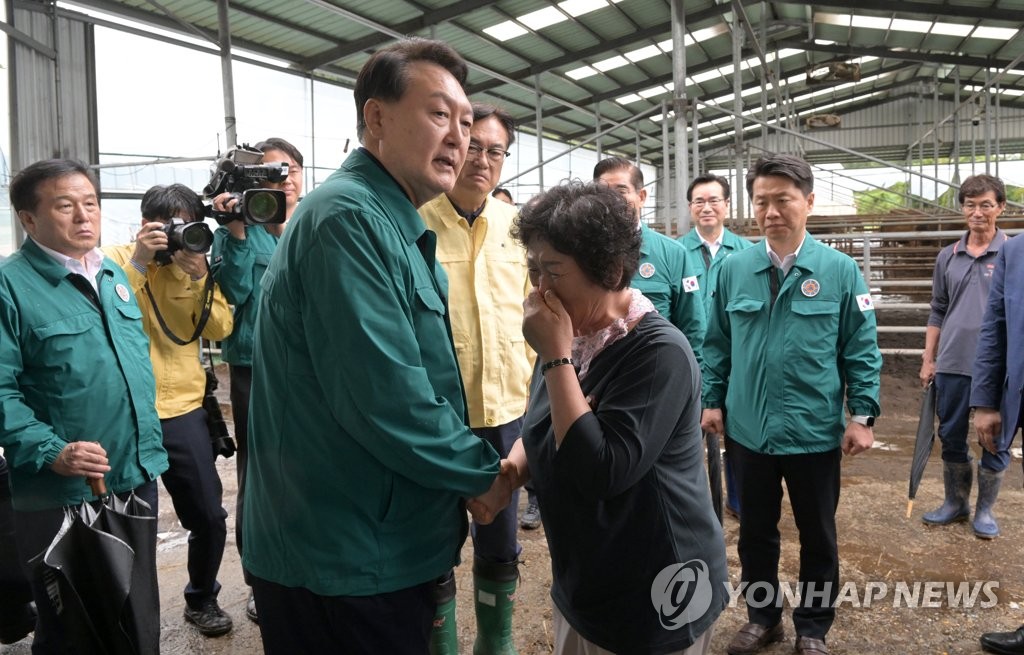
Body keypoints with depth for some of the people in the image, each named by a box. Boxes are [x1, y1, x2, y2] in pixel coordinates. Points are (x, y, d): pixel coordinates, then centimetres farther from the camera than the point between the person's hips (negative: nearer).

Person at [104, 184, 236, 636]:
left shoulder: (194, 266, 8)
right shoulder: (115, 260, -3)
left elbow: (219, 329, -3)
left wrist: (198, 275, -13)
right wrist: (137, 262, -20)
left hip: (183, 411, 3)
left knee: (209, 516, 6)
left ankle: (202, 598, 29)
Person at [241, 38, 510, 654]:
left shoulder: (396, 227, 11)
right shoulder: (350, 217, -22)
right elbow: (388, 402, -28)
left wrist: (466, 465, 11)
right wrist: (486, 469, -13)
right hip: (346, 567, -10)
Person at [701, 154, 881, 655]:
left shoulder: (840, 270, -6)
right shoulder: (733, 268, -1)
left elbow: (861, 349, -3)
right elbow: (717, 344, 6)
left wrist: (863, 415, -6)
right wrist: (712, 400, 4)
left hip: (815, 432, -1)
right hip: (748, 430, 2)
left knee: (818, 537, 15)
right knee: (755, 533, 17)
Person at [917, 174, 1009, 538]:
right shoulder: (948, 257, 7)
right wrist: (928, 359, 9)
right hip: (952, 365, 3)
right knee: (951, 437, 12)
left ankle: (984, 510, 24)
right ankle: (955, 503, 29)